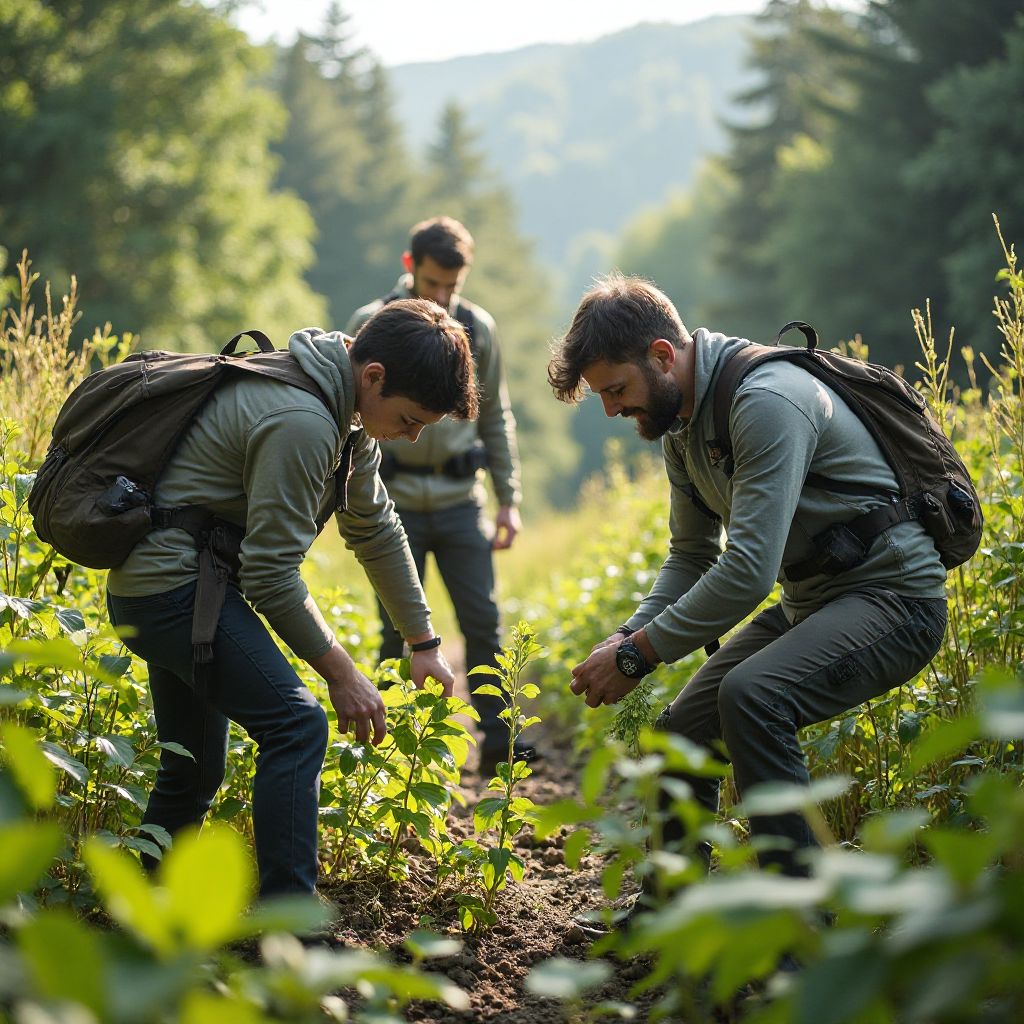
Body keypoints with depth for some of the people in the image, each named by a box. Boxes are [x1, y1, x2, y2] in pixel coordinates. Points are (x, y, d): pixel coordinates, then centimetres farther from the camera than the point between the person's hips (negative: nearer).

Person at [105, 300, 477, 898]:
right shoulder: (300, 422, -24)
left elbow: (376, 529, 19)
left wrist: (424, 642, 23)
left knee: (194, 770, 16)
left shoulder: (346, 415, 8)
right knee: (297, 726, -18)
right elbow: (271, 574, -21)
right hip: (175, 584, -11)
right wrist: (342, 674, -12)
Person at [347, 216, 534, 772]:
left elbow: (495, 418, 12)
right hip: (396, 504, -2)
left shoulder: (478, 327, 5)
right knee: (399, 629, 4)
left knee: (483, 620, -1)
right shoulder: (370, 325, -4)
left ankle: (497, 740, 6)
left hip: (460, 502, 2)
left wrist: (508, 497, 9)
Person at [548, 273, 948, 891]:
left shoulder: (766, 401, -25)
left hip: (890, 595, -10)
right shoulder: (680, 424, 7)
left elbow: (749, 571, -32)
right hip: (808, 602, 10)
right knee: (683, 733, 9)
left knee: (751, 696, -33)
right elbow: (692, 557, 15)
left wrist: (637, 657, -24)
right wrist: (630, 635, -3)